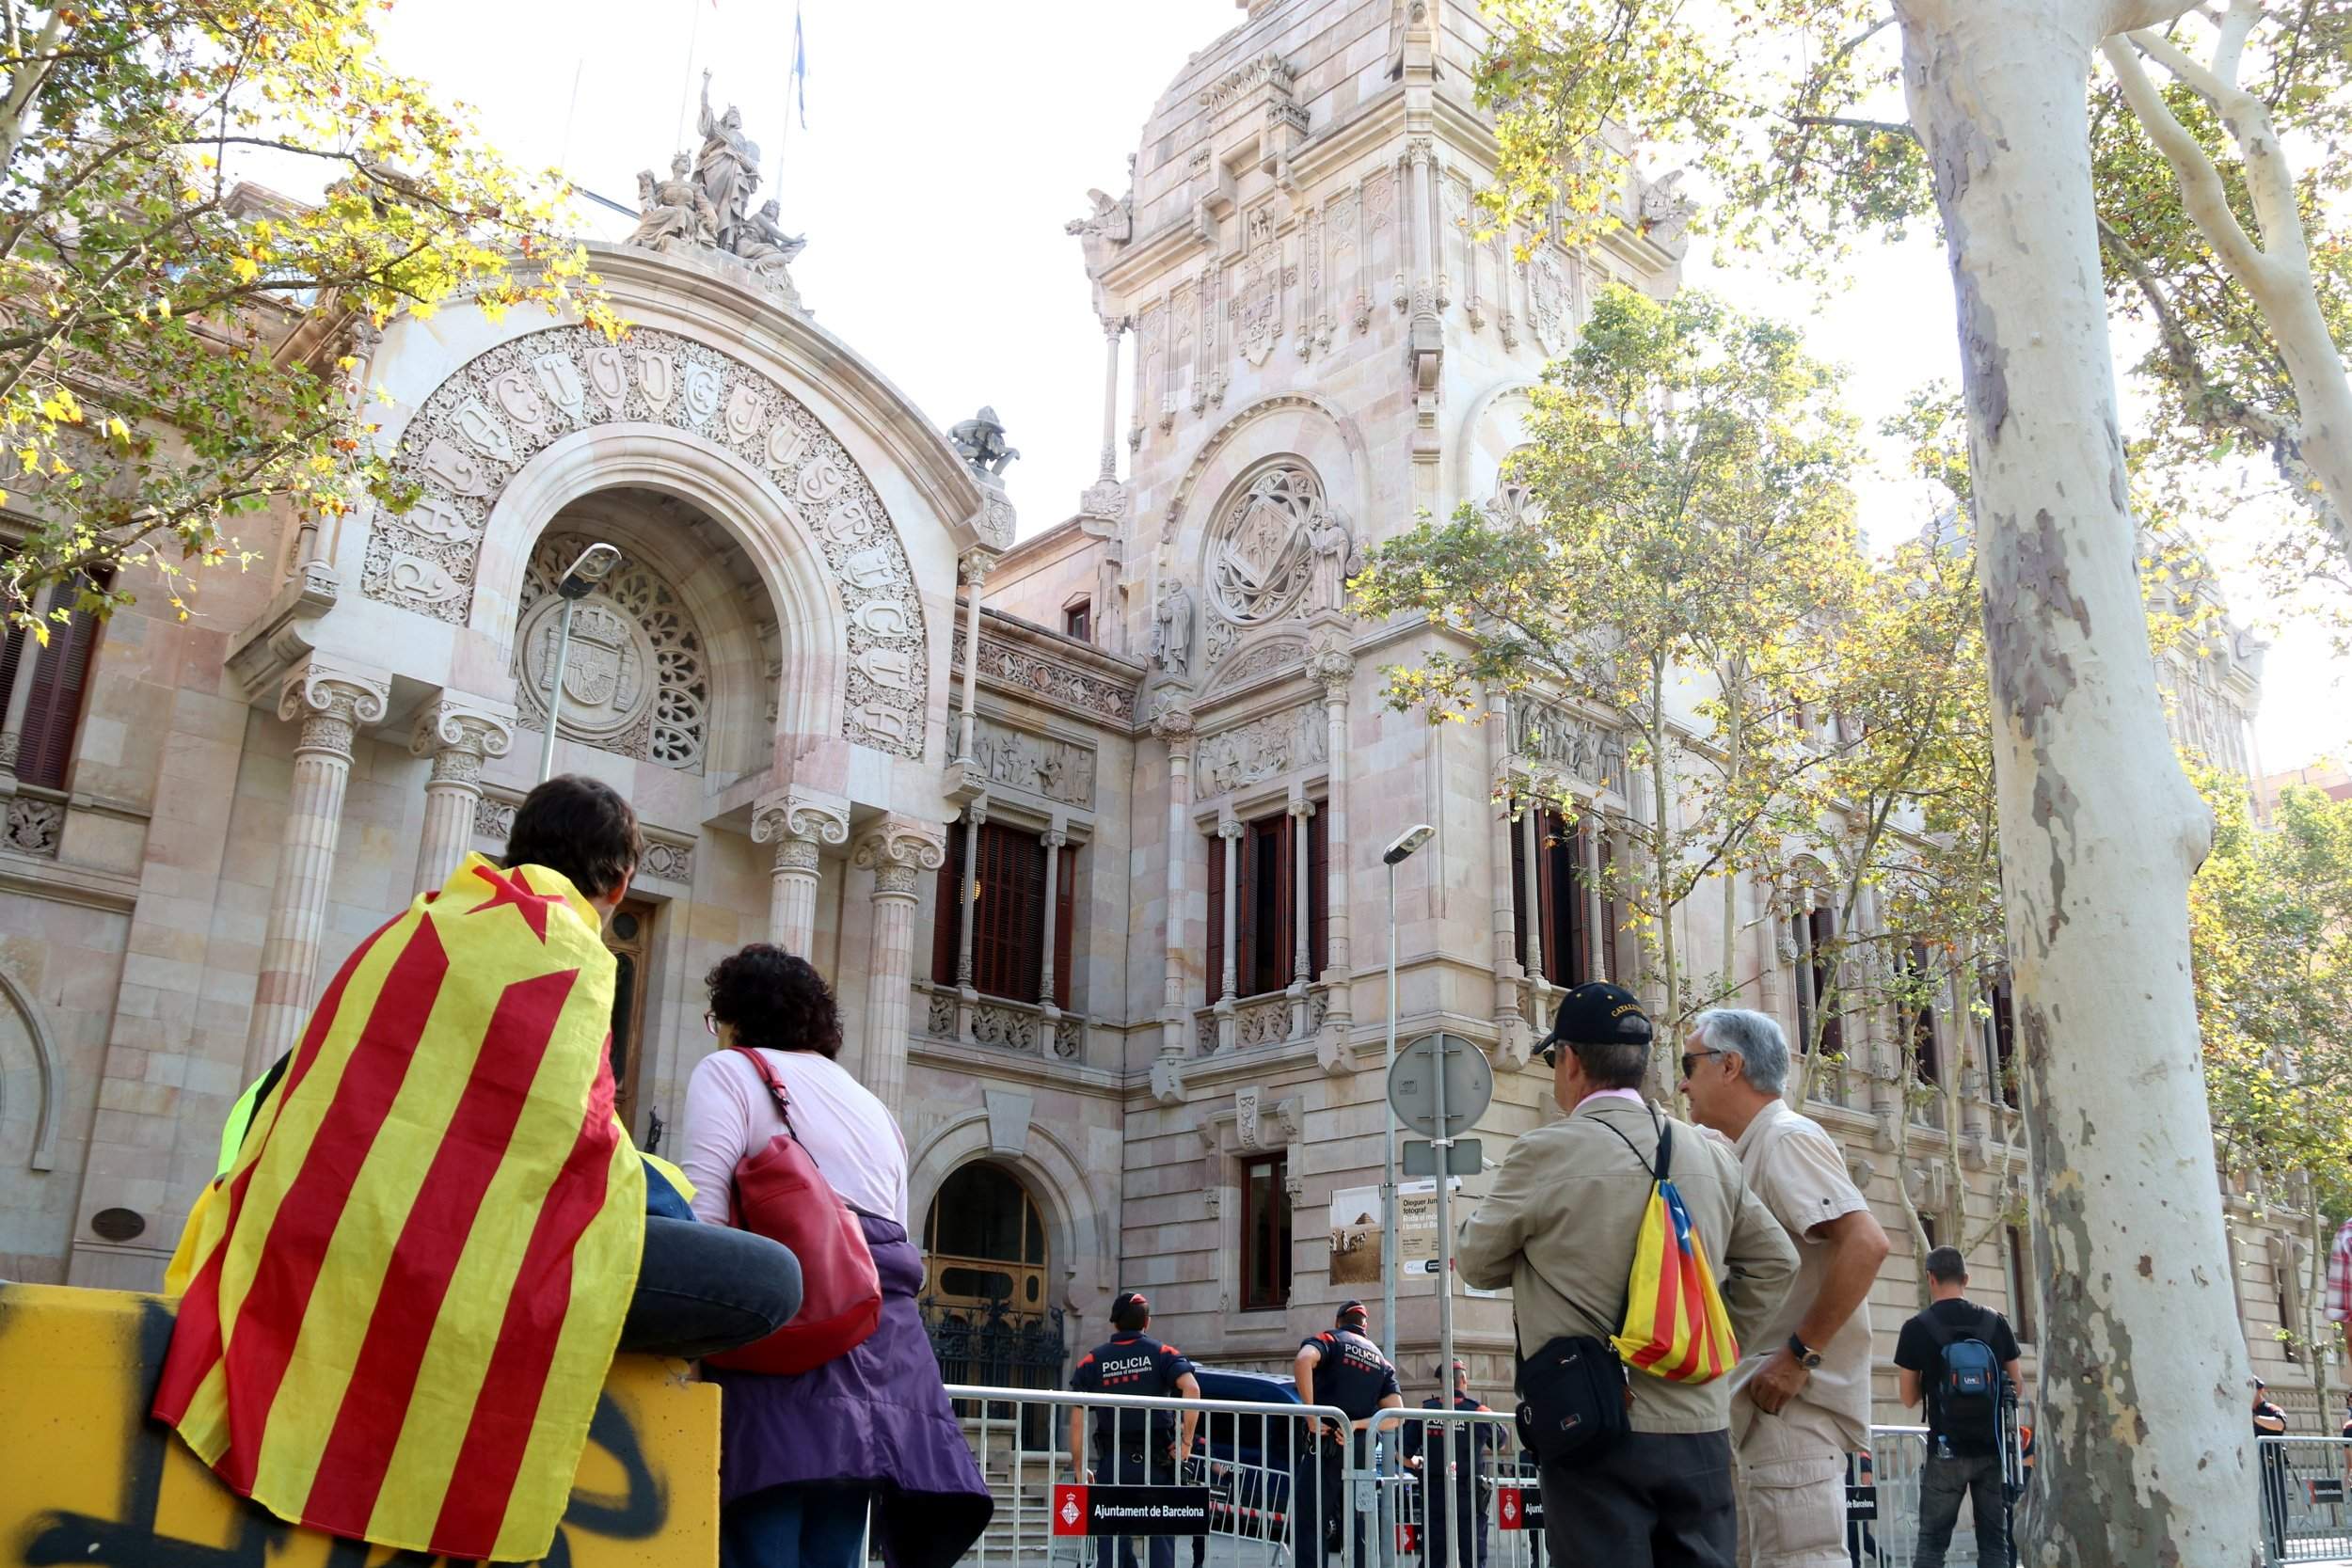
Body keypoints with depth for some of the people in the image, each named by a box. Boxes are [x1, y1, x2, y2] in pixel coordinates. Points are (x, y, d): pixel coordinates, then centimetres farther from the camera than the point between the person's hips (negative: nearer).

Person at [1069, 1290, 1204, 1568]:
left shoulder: (1092, 1361, 5)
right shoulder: (1163, 1354, 3)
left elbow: (1077, 1418, -1)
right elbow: (1191, 1388, -15)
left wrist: (1079, 1466, 5)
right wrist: (1186, 1440, -10)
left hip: (1113, 1462, 1)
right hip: (1157, 1461, -1)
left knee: (1113, 1540, 7)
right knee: (1161, 1539, 6)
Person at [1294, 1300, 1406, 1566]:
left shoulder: (1329, 1339, 6)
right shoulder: (1381, 1360, 20)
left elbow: (1303, 1360, -19)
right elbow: (1396, 1414, 6)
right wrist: (1357, 1424, -2)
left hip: (1326, 1447, -5)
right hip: (1362, 1452, 5)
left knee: (1311, 1525, -7)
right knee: (1358, 1531, 10)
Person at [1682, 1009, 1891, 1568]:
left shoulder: (1787, 1139, -11)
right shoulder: (1752, 1151, 19)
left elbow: (1866, 1244, -24)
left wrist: (1801, 1354, -23)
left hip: (1791, 1404, -10)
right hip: (1770, 1406, 10)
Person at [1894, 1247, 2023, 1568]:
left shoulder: (1917, 1328, -5)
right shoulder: (1996, 1322, 3)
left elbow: (1909, 1399, 0)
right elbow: (2016, 1388, 10)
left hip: (1947, 1450, -3)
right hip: (1993, 1448, 3)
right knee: (1994, 1541, 8)